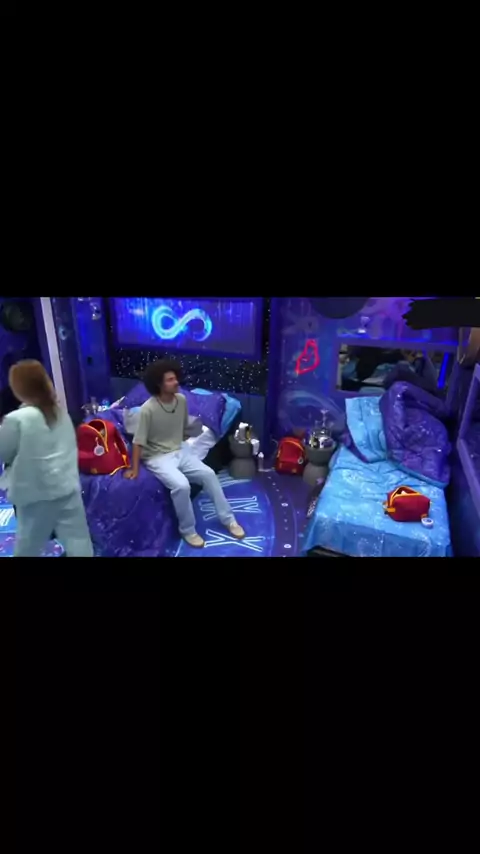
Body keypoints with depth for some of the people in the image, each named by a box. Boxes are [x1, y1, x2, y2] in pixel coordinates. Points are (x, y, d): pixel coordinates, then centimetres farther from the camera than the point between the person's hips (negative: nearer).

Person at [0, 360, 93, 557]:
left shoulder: (16, 420, -16)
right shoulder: (60, 412, 3)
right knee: (78, 541, 10)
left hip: (37, 494, -5)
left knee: (28, 547, 17)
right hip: (68, 488, 5)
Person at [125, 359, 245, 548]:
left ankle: (228, 519, 5)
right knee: (181, 485, -29)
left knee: (208, 474, -11)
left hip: (180, 451, 6)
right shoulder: (148, 409, -21)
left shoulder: (181, 400, -3)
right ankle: (188, 530, -5)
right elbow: (138, 441, -15)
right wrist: (134, 468, -14)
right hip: (158, 457, -6)